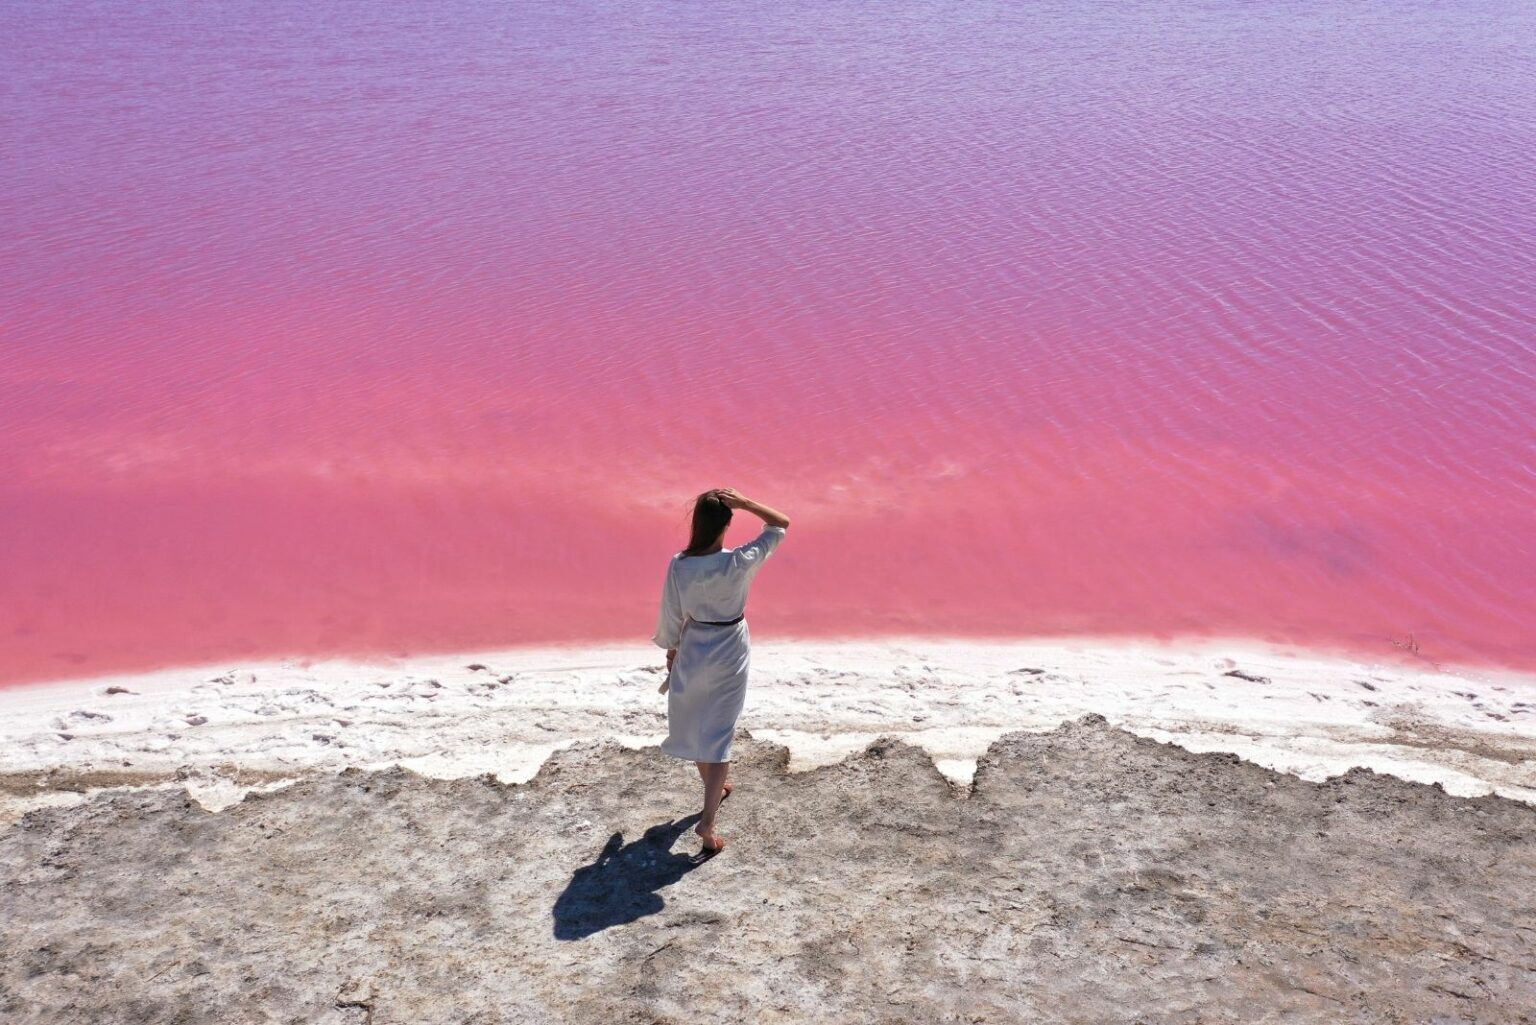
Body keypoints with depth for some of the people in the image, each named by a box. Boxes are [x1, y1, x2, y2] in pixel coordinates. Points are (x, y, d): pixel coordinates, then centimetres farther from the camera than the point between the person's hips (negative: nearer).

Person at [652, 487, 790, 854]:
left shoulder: (679, 565, -16)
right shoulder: (740, 562, -21)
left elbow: (671, 616, -4)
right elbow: (782, 524, -11)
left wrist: (671, 652, 13)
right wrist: (744, 503, -21)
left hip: (693, 652, 2)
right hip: (730, 654, -2)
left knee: (695, 726, 23)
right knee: (719, 734, 3)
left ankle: (713, 789, 45)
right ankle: (707, 822, -3)